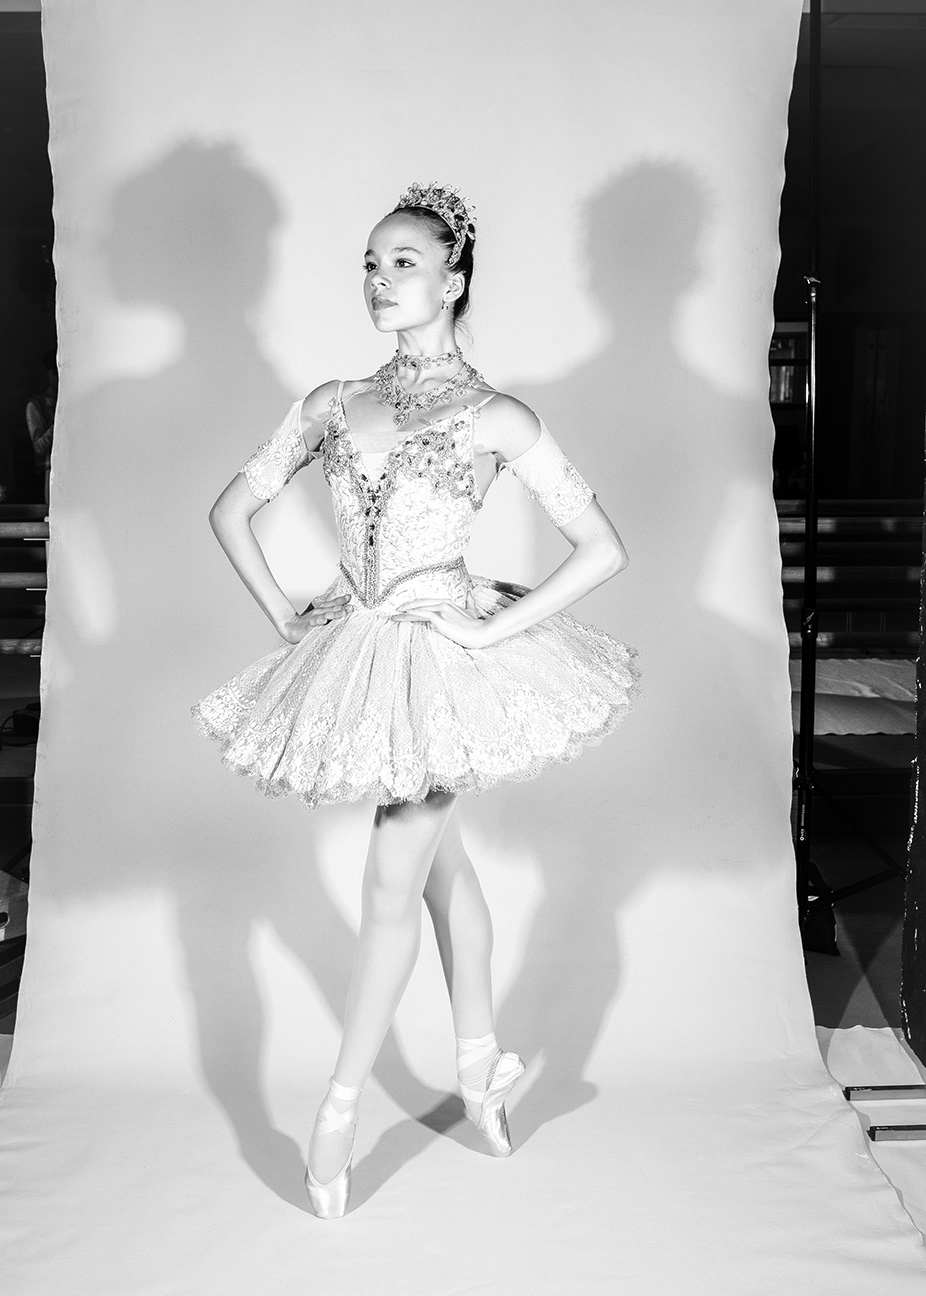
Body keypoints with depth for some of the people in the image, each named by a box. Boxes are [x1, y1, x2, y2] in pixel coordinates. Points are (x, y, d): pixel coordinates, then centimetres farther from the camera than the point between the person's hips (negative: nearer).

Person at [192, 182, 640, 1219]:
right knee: (442, 861, 17)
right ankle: (481, 1063, 33)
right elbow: (232, 510, 11)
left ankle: (339, 1106, 15)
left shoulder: (496, 419, -8)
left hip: (442, 656, -5)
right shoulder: (331, 405, 4)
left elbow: (603, 550, -11)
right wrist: (283, 617, 3)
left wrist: (493, 628, -14)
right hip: (354, 654, 5)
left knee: (393, 885, 1)